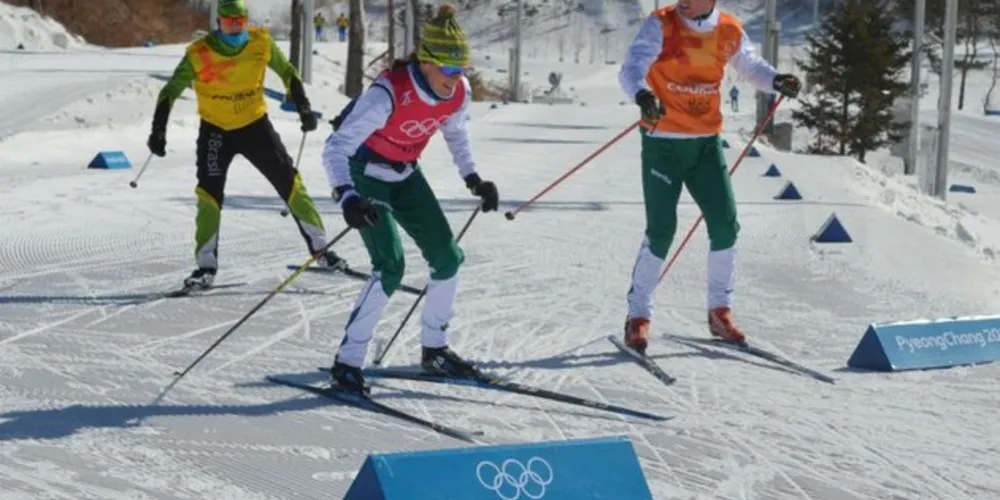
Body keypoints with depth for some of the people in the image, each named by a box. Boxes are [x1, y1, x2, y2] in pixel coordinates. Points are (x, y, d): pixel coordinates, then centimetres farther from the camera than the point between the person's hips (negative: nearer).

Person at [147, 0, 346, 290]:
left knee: (289, 182, -1)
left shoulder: (261, 43, -12)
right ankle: (206, 266, -7)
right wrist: (158, 131, -17)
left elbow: (287, 73, 6)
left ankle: (320, 248, 9)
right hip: (215, 130, -2)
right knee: (209, 194, -12)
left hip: (255, 125, 2)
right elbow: (170, 92, -10)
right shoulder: (199, 54, -18)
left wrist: (303, 108, 0)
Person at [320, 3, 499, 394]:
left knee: (448, 259, 4)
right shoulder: (389, 93, -34)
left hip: (406, 175, 7)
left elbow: (455, 134, 11)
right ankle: (347, 363, -11)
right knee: (390, 267, -20)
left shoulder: (458, 94, -14)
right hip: (365, 174, -7)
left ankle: (434, 349, 24)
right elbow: (335, 149, -36)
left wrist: (473, 179, 4)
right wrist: (347, 198, -51)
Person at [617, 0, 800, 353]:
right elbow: (631, 70, -24)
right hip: (663, 141, -4)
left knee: (725, 226, 0)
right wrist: (642, 95, -47)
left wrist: (775, 81, -2)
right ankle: (638, 316, 6)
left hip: (707, 142, 4)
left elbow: (749, 65, 19)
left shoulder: (730, 32, 0)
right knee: (661, 231, -8)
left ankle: (720, 310, 19)